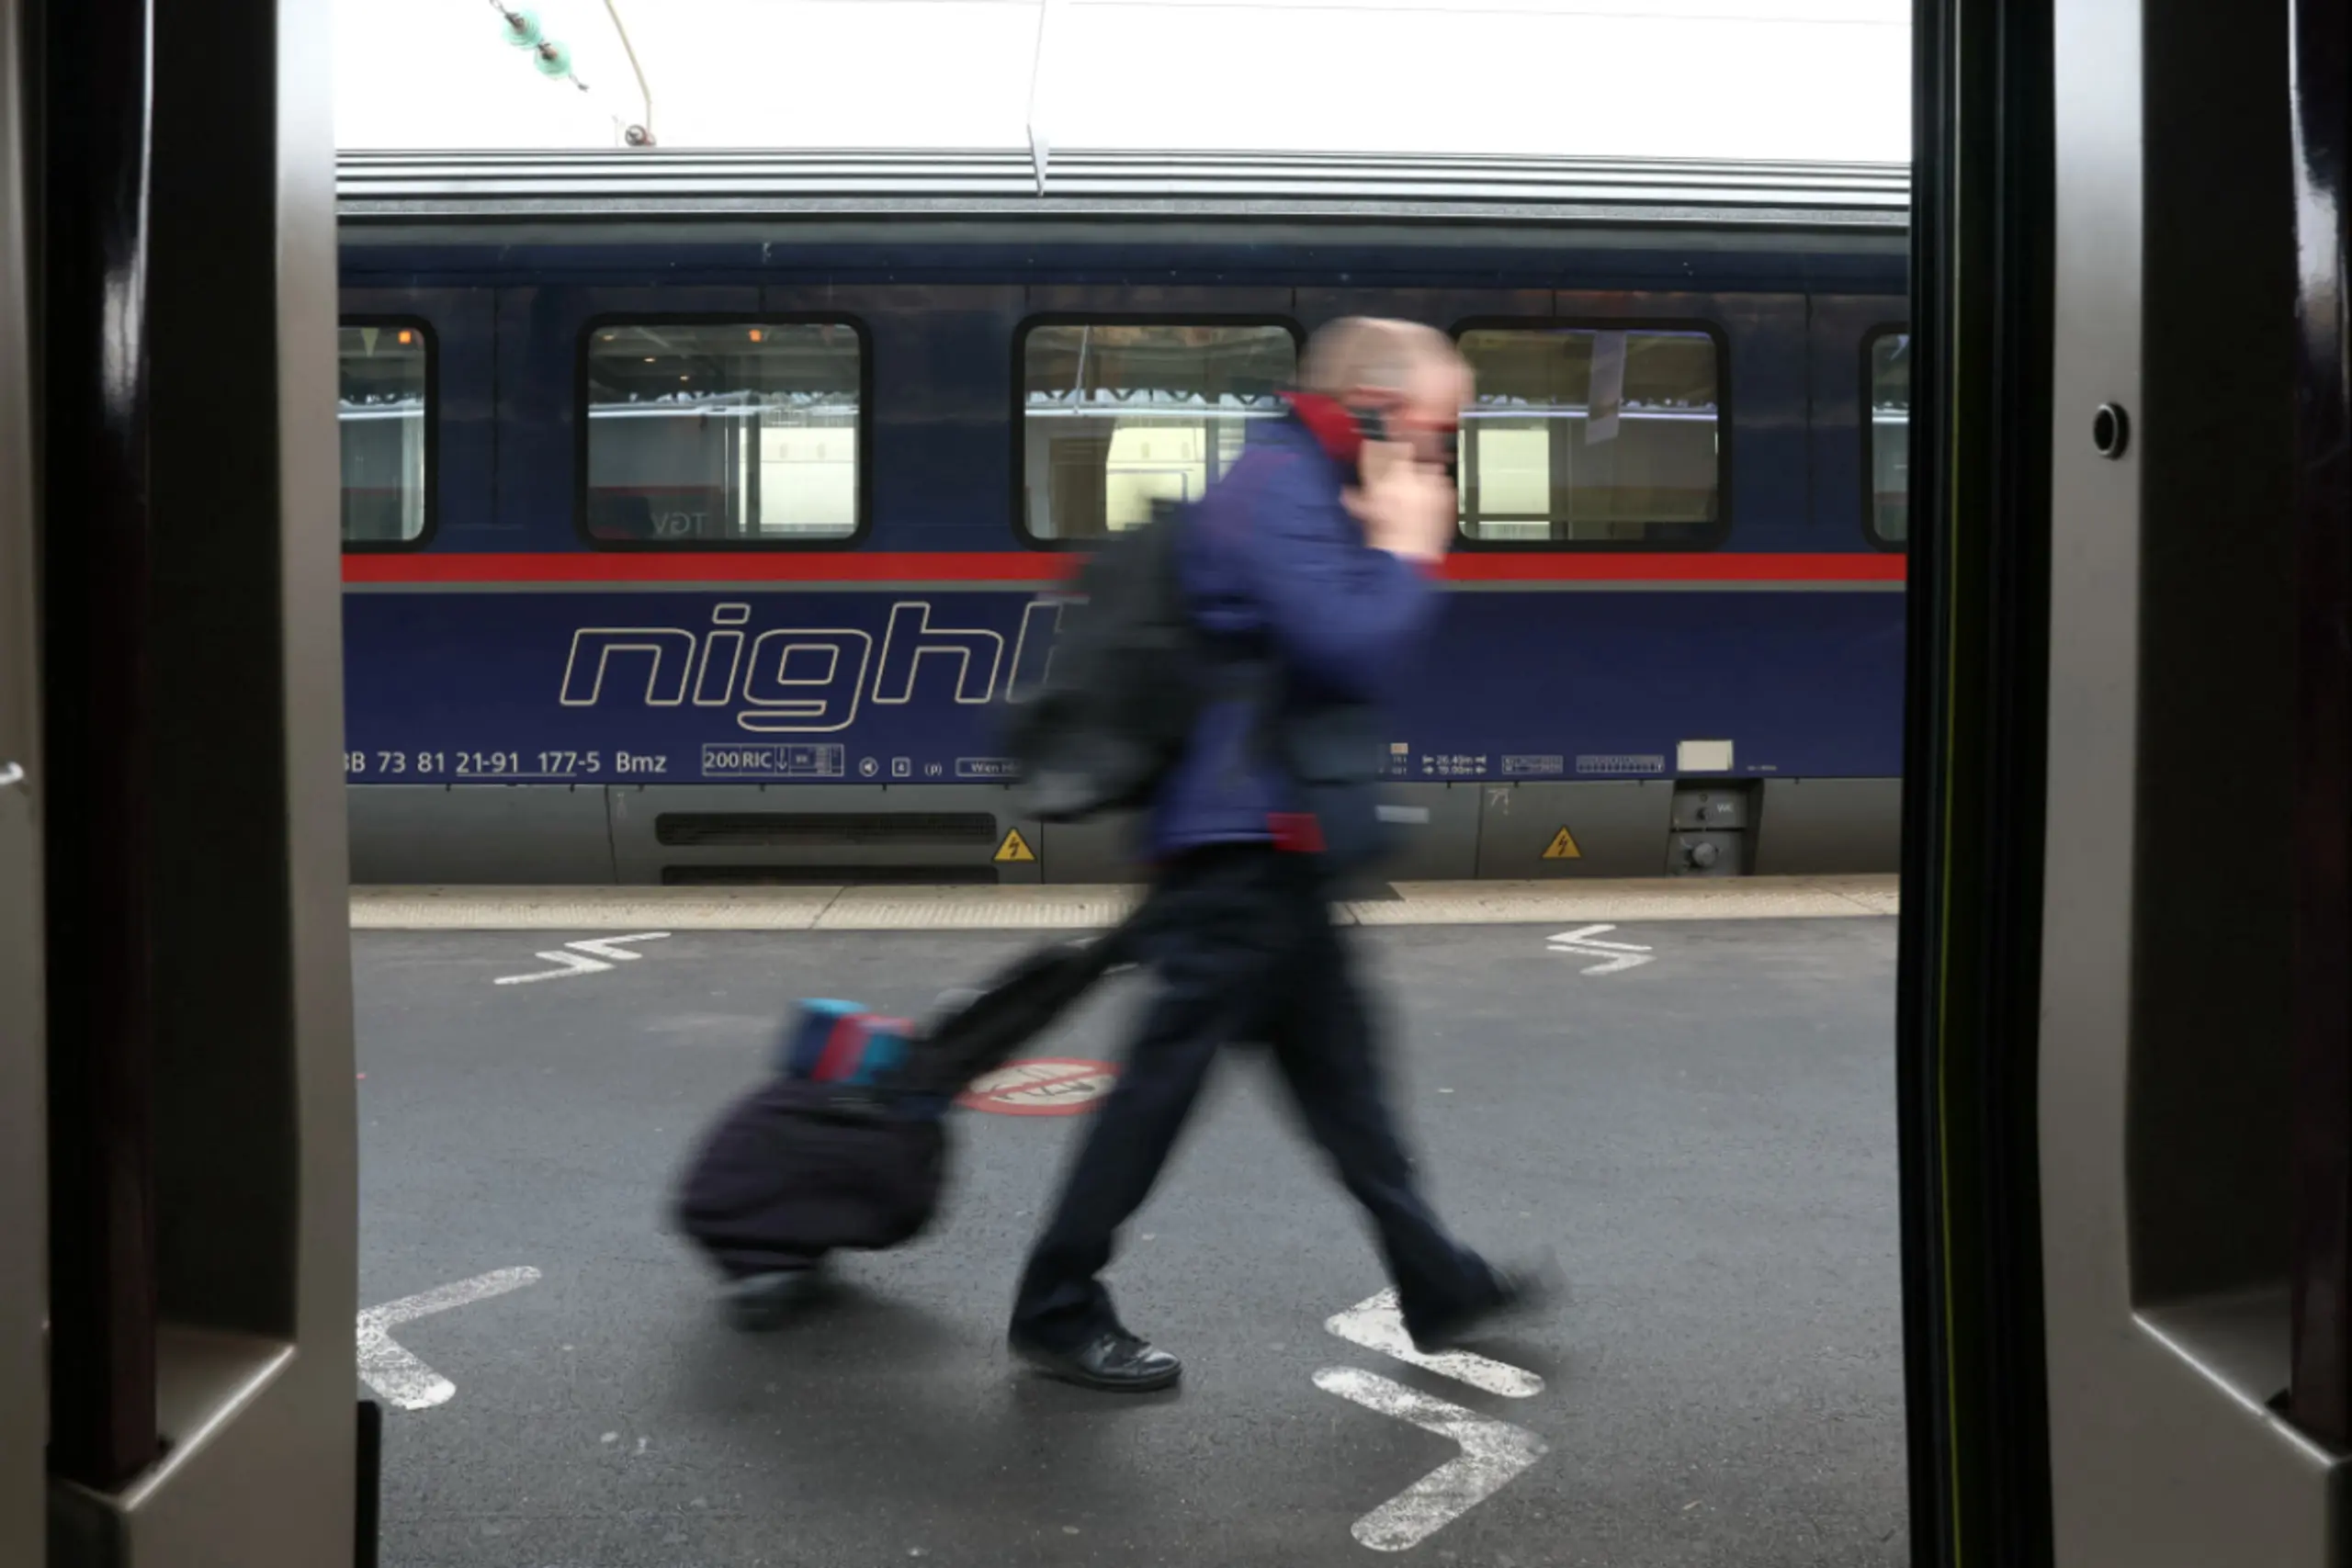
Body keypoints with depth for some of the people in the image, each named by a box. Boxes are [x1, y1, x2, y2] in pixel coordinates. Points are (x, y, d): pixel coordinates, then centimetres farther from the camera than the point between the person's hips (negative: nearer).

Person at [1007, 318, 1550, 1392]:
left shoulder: (1312, 488, 17)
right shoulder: (1282, 491, -16)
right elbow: (1354, 652, -24)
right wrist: (1406, 551, -12)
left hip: (1274, 843, 11)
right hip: (1244, 844, -11)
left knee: (1334, 1059, 16)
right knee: (1169, 1069, -2)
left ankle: (1436, 1284, 28)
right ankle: (1059, 1313, 10)